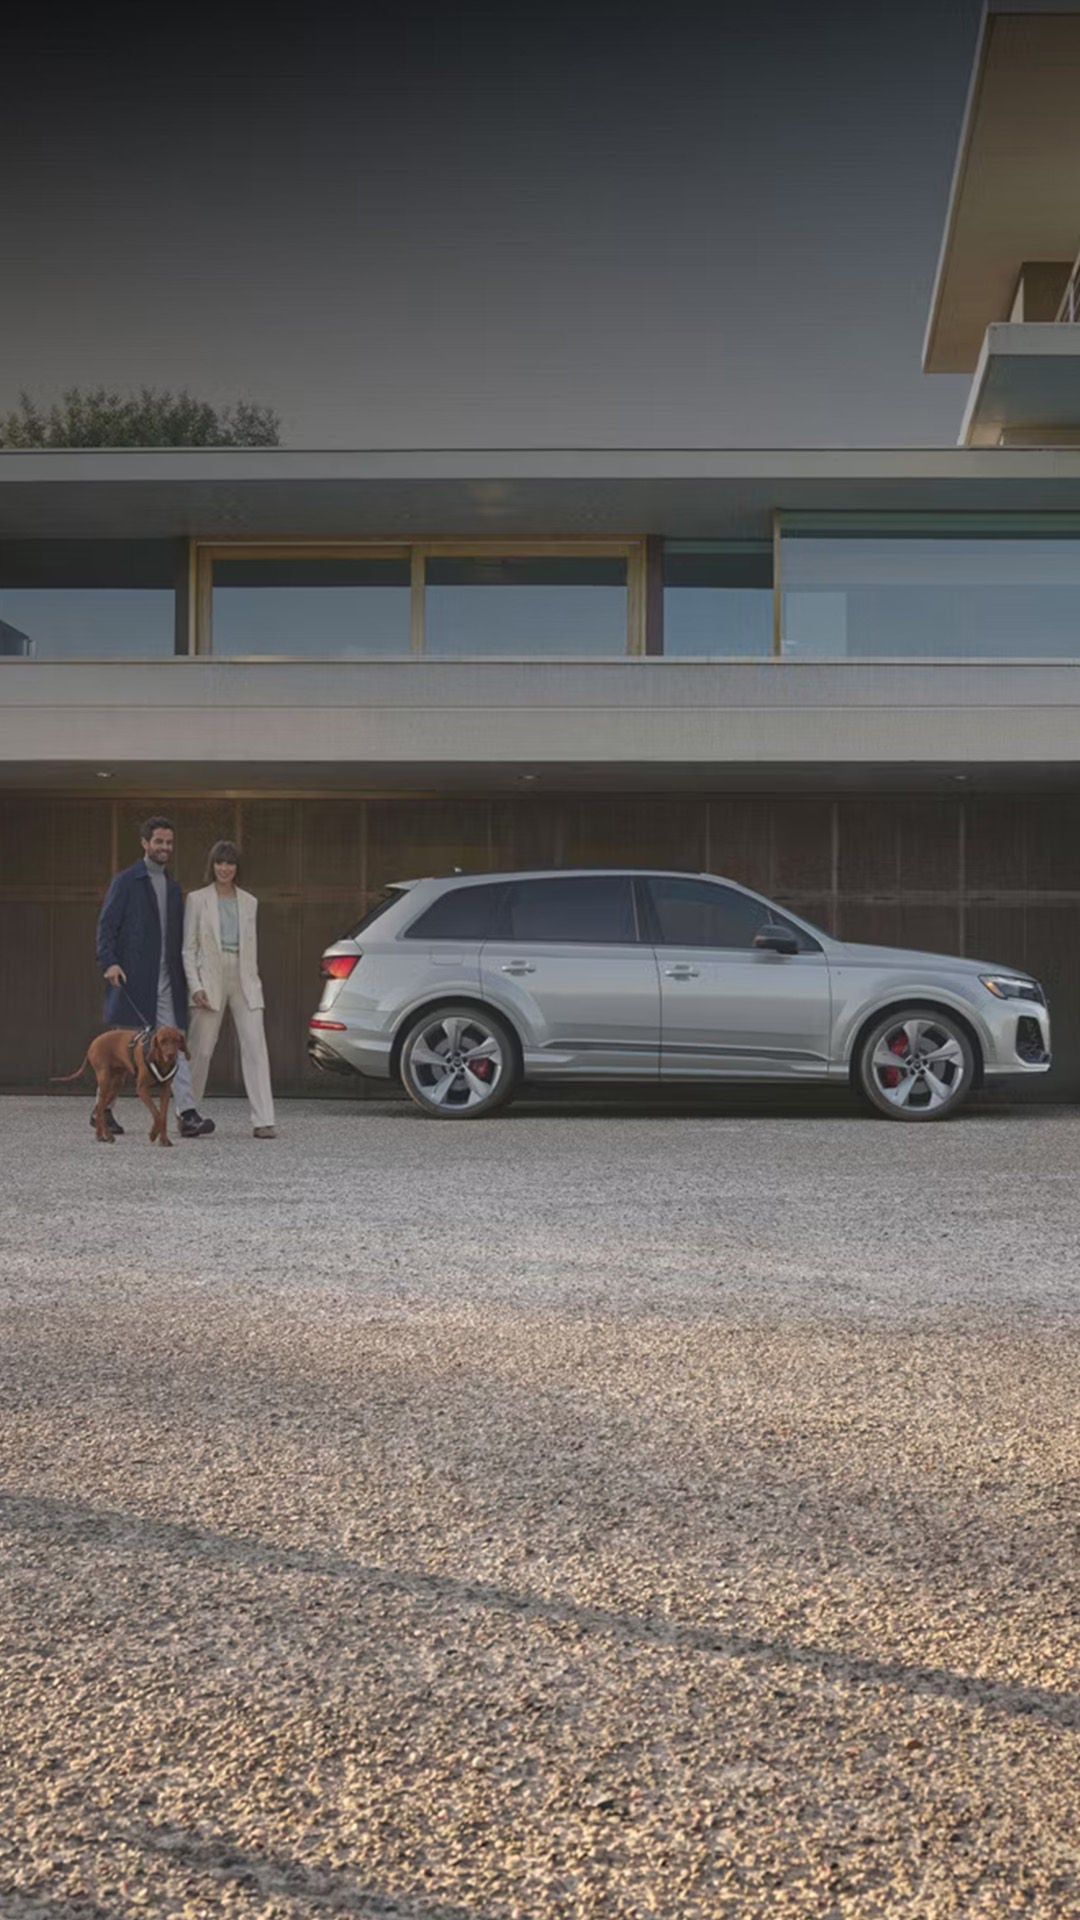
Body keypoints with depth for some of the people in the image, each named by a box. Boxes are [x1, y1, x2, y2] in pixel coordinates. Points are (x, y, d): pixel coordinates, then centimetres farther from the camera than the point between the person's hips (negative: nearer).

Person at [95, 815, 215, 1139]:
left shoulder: (173, 888, 16)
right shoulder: (126, 881, -2)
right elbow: (106, 925, -7)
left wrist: (183, 977, 14)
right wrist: (109, 962, -20)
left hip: (166, 982, 5)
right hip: (133, 979, -5)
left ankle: (187, 1115, -11)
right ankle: (103, 1109, 20)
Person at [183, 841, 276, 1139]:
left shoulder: (249, 902, 12)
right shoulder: (197, 899, 2)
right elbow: (189, 948, 0)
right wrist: (195, 986, -10)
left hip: (244, 980, 3)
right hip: (211, 980, -2)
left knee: (255, 1046, -9)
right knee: (201, 1051, 3)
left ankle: (263, 1120, -11)